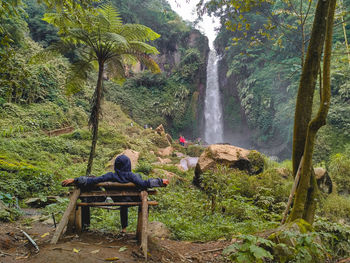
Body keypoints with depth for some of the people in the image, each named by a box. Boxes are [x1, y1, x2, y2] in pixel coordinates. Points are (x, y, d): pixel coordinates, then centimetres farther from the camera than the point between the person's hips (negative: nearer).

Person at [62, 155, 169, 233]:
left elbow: (93, 181, -34)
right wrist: (160, 181, -32)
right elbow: (144, 184, -40)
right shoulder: (130, 176, -33)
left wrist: (74, 180, -31)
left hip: (117, 200, 3)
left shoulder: (111, 176, -28)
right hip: (131, 199, -3)